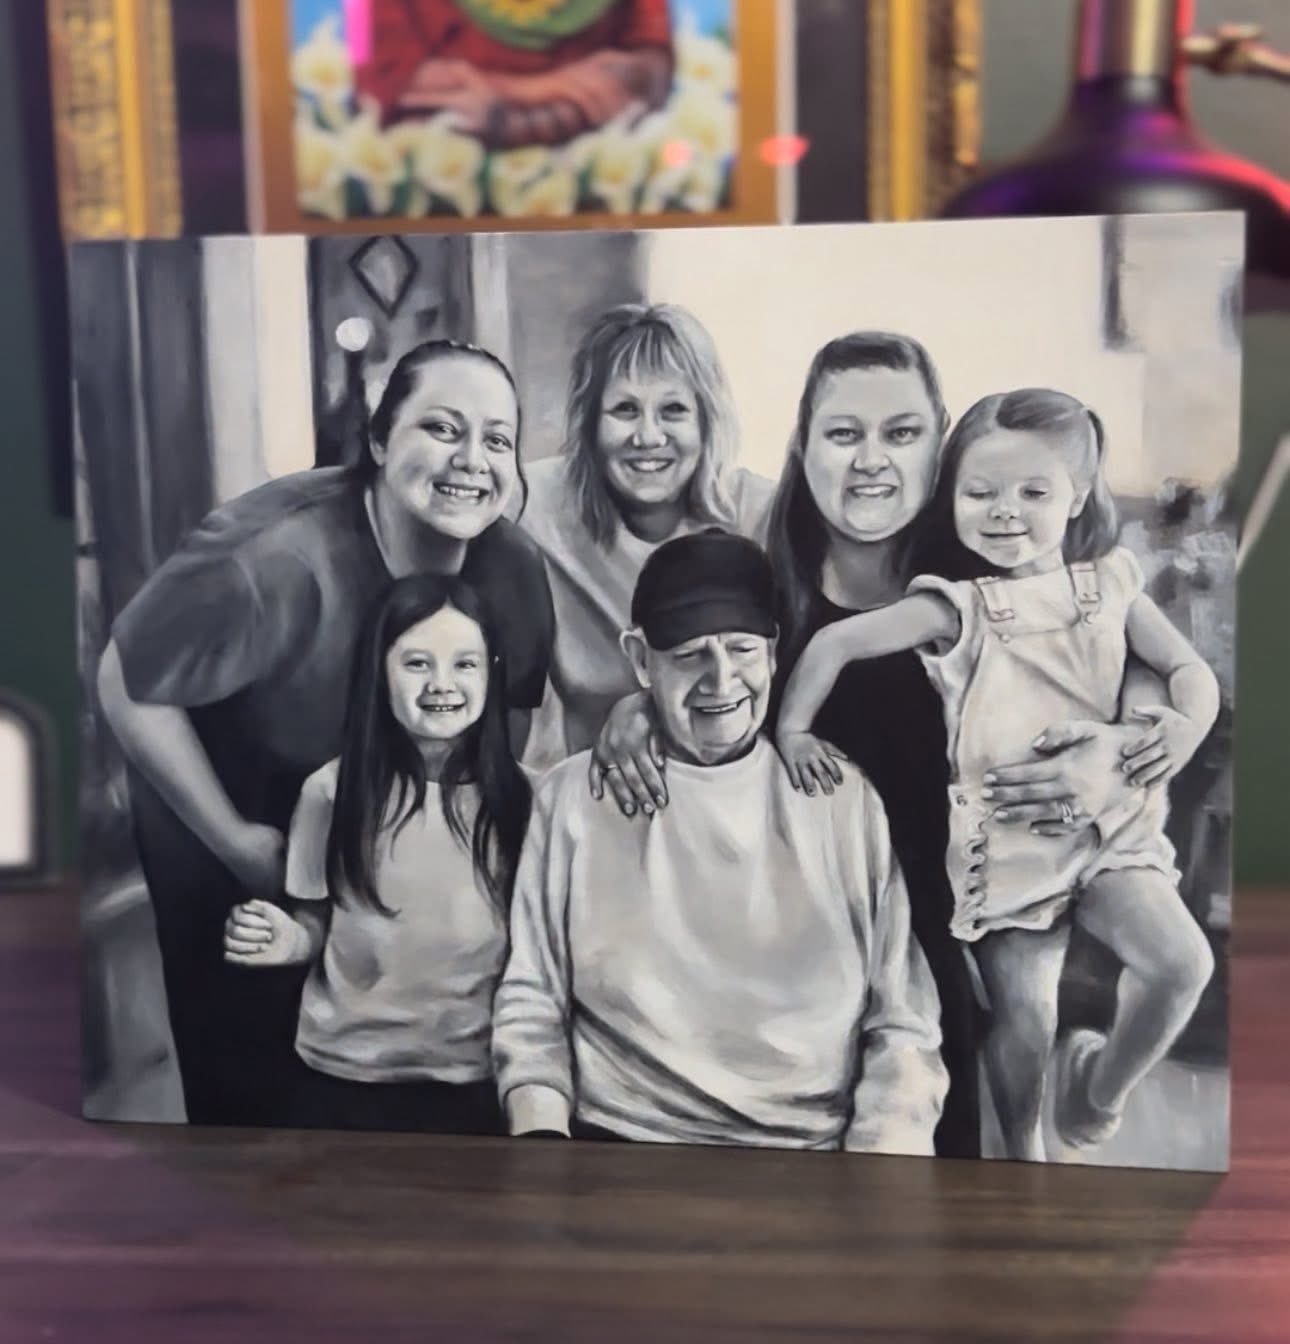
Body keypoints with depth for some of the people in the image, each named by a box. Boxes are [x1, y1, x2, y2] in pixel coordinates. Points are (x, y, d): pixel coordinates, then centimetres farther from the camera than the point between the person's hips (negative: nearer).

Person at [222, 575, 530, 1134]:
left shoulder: (520, 795, -7)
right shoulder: (333, 790, -7)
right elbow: (316, 922, 4)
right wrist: (288, 939, -17)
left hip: (475, 1076, 0)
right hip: (346, 1074, 0)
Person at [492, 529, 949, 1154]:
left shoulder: (845, 798, 6)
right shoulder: (575, 795, 6)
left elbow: (903, 1022, 4)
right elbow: (531, 1006, 6)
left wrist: (880, 1178, -10)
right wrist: (544, 1151, -9)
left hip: (816, 1154, 1)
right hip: (620, 1147, 0)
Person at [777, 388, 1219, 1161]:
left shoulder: (1110, 583, 2)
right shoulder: (957, 608, -7)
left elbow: (1191, 670, 8)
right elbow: (836, 642, -4)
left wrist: (1187, 724, -13)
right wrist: (794, 729, -10)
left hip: (1107, 817, 3)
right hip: (1005, 837, -2)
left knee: (1183, 961, -14)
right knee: (1023, 1012, -2)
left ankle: (1102, 1091, 16)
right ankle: (1024, 1151, 26)